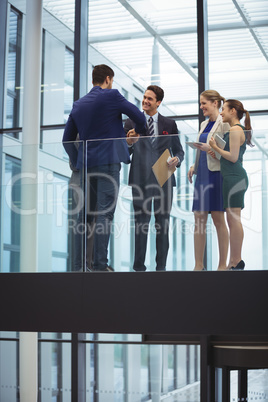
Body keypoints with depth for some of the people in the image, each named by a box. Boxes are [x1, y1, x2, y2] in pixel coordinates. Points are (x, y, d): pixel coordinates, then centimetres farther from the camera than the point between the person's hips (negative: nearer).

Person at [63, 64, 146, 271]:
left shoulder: (78, 104, 14)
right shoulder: (112, 96, -2)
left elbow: (67, 139, 15)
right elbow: (139, 117, 1)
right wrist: (138, 131, 22)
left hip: (86, 163, 6)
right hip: (108, 160, -6)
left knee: (86, 214, 10)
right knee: (105, 213, -7)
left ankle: (79, 264, 10)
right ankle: (100, 265, -10)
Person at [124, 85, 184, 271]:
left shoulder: (169, 124, 11)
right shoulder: (132, 123, 8)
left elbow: (179, 150, 12)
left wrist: (177, 159, -10)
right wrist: (129, 142, -16)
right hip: (141, 179, -1)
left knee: (163, 222, 5)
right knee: (141, 222, -1)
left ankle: (161, 266, 12)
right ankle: (139, 266, 3)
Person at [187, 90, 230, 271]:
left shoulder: (224, 123, -6)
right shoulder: (204, 124, 18)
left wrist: (212, 149, -22)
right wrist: (194, 166, 11)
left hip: (217, 174, -8)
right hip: (202, 174, 8)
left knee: (218, 219, -4)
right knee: (199, 220, 5)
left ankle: (223, 265, 2)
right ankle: (199, 265, 8)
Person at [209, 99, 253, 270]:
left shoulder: (235, 130, -11)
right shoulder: (238, 130, 19)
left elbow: (233, 157, -17)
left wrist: (216, 147, -9)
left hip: (234, 177, -11)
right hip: (235, 177, 11)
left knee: (234, 220, -8)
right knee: (233, 220, 11)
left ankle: (236, 261, -5)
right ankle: (236, 261, 16)